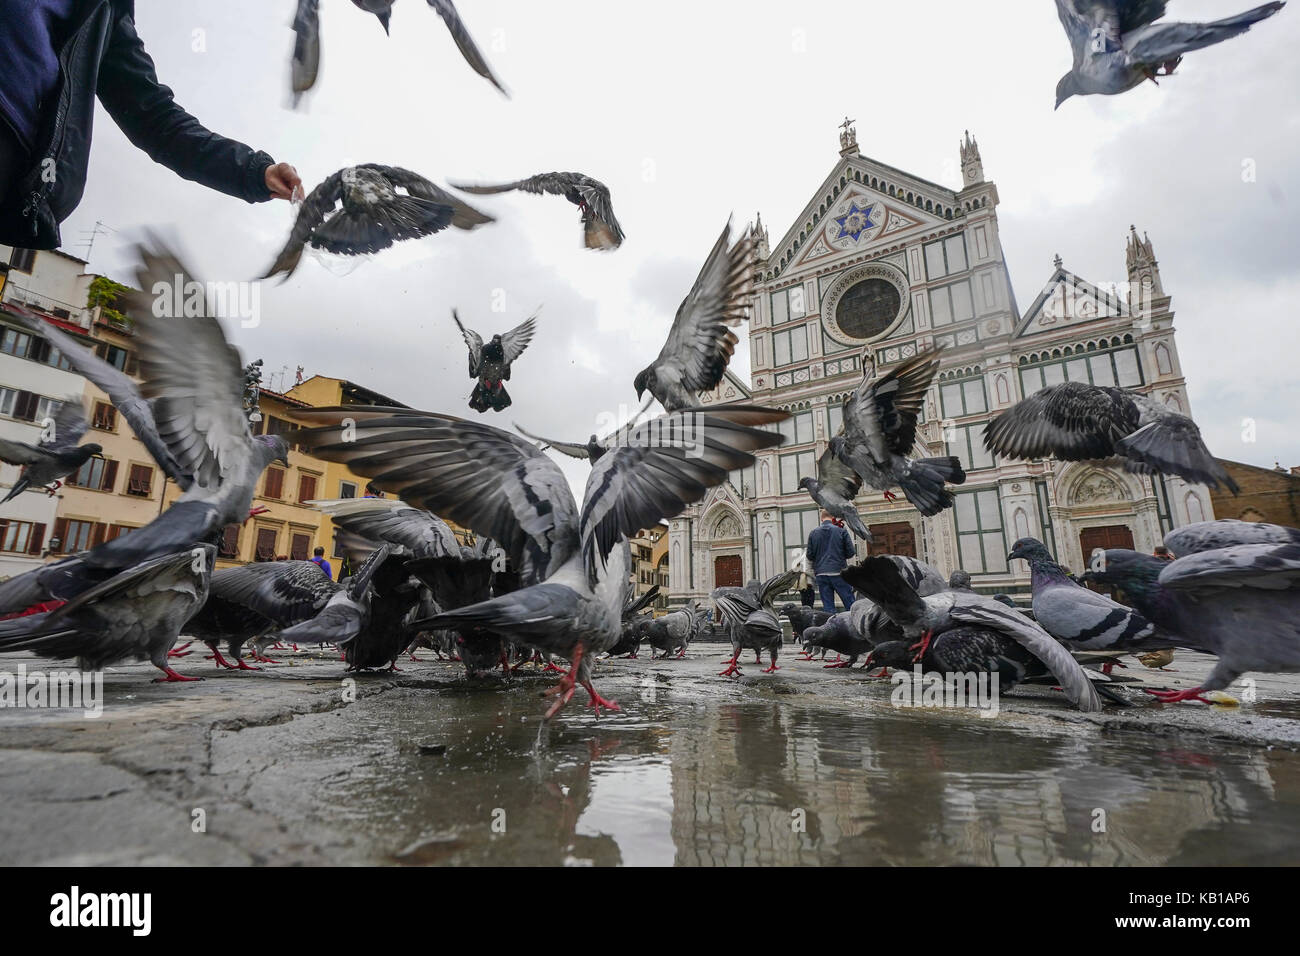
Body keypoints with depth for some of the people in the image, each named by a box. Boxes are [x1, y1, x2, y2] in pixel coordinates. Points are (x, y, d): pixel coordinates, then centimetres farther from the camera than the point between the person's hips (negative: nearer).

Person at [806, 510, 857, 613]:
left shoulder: (813, 533, 5)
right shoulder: (841, 531, -2)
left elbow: (810, 556, 5)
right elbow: (850, 552, -2)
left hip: (821, 574, 3)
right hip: (838, 572, -2)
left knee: (828, 607, 5)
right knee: (850, 604, 2)